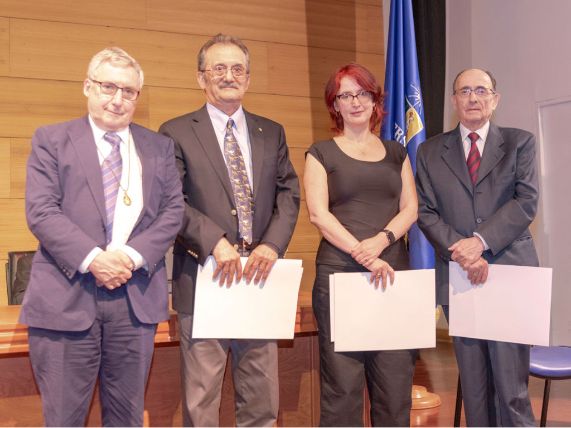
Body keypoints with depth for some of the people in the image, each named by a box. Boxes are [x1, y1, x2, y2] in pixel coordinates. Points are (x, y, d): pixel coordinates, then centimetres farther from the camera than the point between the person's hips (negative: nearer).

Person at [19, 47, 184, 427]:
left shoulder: (159, 147, 13)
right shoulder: (51, 140, 5)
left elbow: (173, 210, 5)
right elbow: (41, 211, -5)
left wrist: (134, 256, -11)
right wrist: (92, 259, -17)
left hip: (137, 298, 3)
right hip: (66, 298, -2)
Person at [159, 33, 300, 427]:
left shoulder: (272, 133, 14)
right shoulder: (176, 133, 2)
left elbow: (288, 194, 7)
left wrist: (271, 245, -9)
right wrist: (215, 242, -20)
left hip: (259, 276, 4)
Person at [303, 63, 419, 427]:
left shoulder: (396, 152, 17)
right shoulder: (322, 154, 7)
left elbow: (410, 208, 9)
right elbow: (318, 213, -4)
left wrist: (381, 240, -11)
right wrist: (362, 254, -14)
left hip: (393, 272, 3)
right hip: (339, 273, -3)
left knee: (396, 380, 2)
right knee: (343, 384, -3)